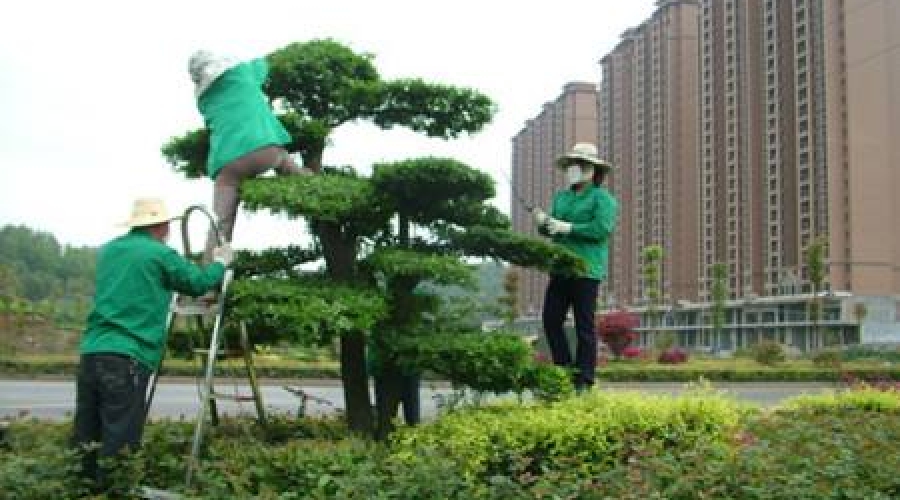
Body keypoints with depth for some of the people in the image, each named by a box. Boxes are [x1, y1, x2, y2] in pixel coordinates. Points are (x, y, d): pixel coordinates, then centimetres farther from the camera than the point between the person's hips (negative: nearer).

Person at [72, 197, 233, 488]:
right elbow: (198, 283, 10)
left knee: (87, 441, 12)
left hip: (90, 352, 7)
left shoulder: (108, 250, 18)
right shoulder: (161, 254, -2)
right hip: (127, 358, -7)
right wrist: (221, 263, 28)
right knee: (118, 445, -3)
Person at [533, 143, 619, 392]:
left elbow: (602, 228, -16)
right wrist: (543, 222, -6)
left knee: (584, 326, -3)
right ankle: (564, 368, 14)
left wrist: (568, 227, -18)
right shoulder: (561, 197, 18)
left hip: (586, 270, -6)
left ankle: (584, 380, 3)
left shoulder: (603, 198, -1)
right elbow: (549, 231, 17)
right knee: (551, 319, 2)